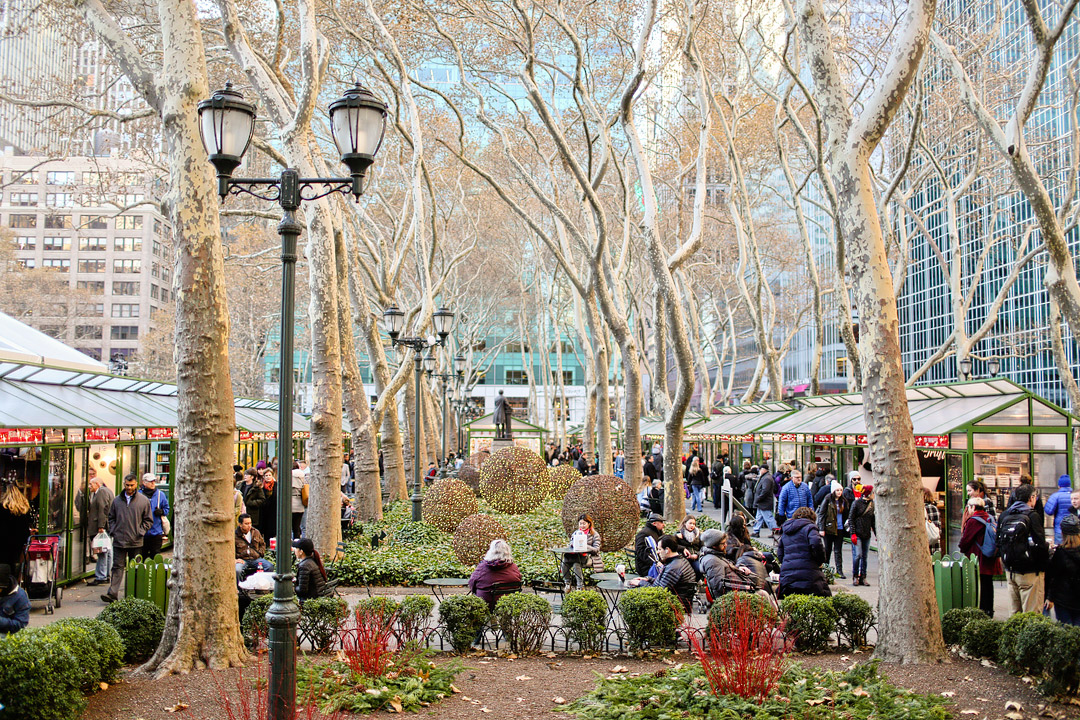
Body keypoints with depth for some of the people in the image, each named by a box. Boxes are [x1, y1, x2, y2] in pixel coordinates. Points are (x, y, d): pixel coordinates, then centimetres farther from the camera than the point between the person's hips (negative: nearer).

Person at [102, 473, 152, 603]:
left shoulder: (143, 500, 1)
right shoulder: (117, 500, 7)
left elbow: (148, 520, 6)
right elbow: (111, 517, 17)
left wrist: (140, 532, -4)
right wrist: (113, 531, 4)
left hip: (136, 542, -1)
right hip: (119, 541, 1)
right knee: (118, 567, -3)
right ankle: (112, 593, -8)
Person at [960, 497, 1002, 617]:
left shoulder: (973, 521, -13)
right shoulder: (990, 519, 10)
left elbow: (965, 540, -11)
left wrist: (962, 550, 10)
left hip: (979, 559, -8)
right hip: (991, 560, 8)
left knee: (980, 585, -3)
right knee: (988, 583, 13)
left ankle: (982, 610, -3)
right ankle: (989, 611, 19)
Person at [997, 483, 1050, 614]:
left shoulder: (1004, 515, 6)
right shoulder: (1032, 516, -12)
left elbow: (998, 543, 12)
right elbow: (1040, 544, -15)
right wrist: (1044, 567, -1)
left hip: (1010, 571, 6)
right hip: (1030, 573, -6)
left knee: (1015, 612, 14)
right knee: (1032, 614, -2)